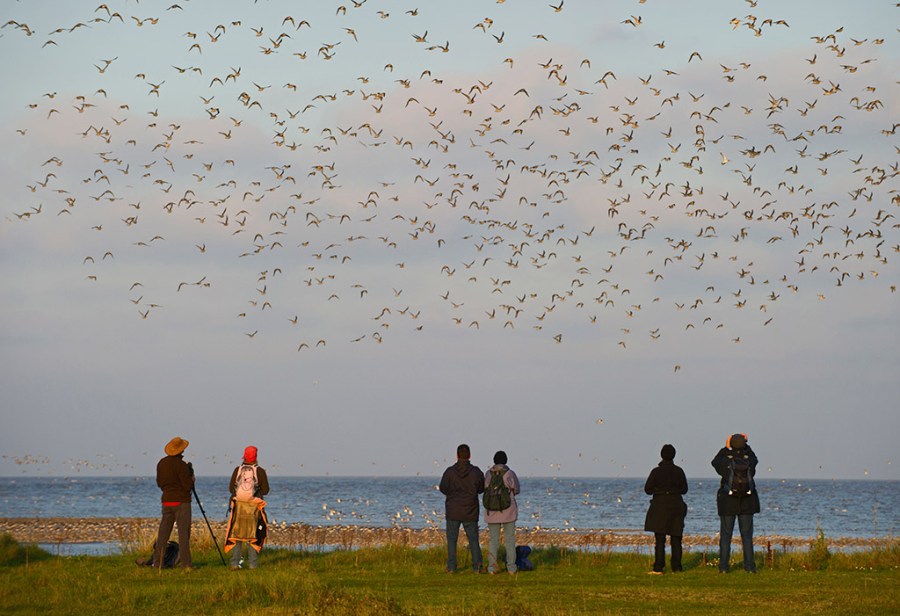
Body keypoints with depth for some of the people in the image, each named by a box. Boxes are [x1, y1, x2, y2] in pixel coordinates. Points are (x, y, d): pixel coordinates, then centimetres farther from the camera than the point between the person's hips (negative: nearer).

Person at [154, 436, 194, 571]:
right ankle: (185, 564, -10)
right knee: (183, 532, -6)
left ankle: (157, 562, 10)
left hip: (166, 500, 6)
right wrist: (191, 474, 2)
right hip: (181, 501, -6)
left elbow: (159, 483, 15)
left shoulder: (162, 463, 7)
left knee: (163, 532, 10)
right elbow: (188, 485, -15)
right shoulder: (181, 464, -14)